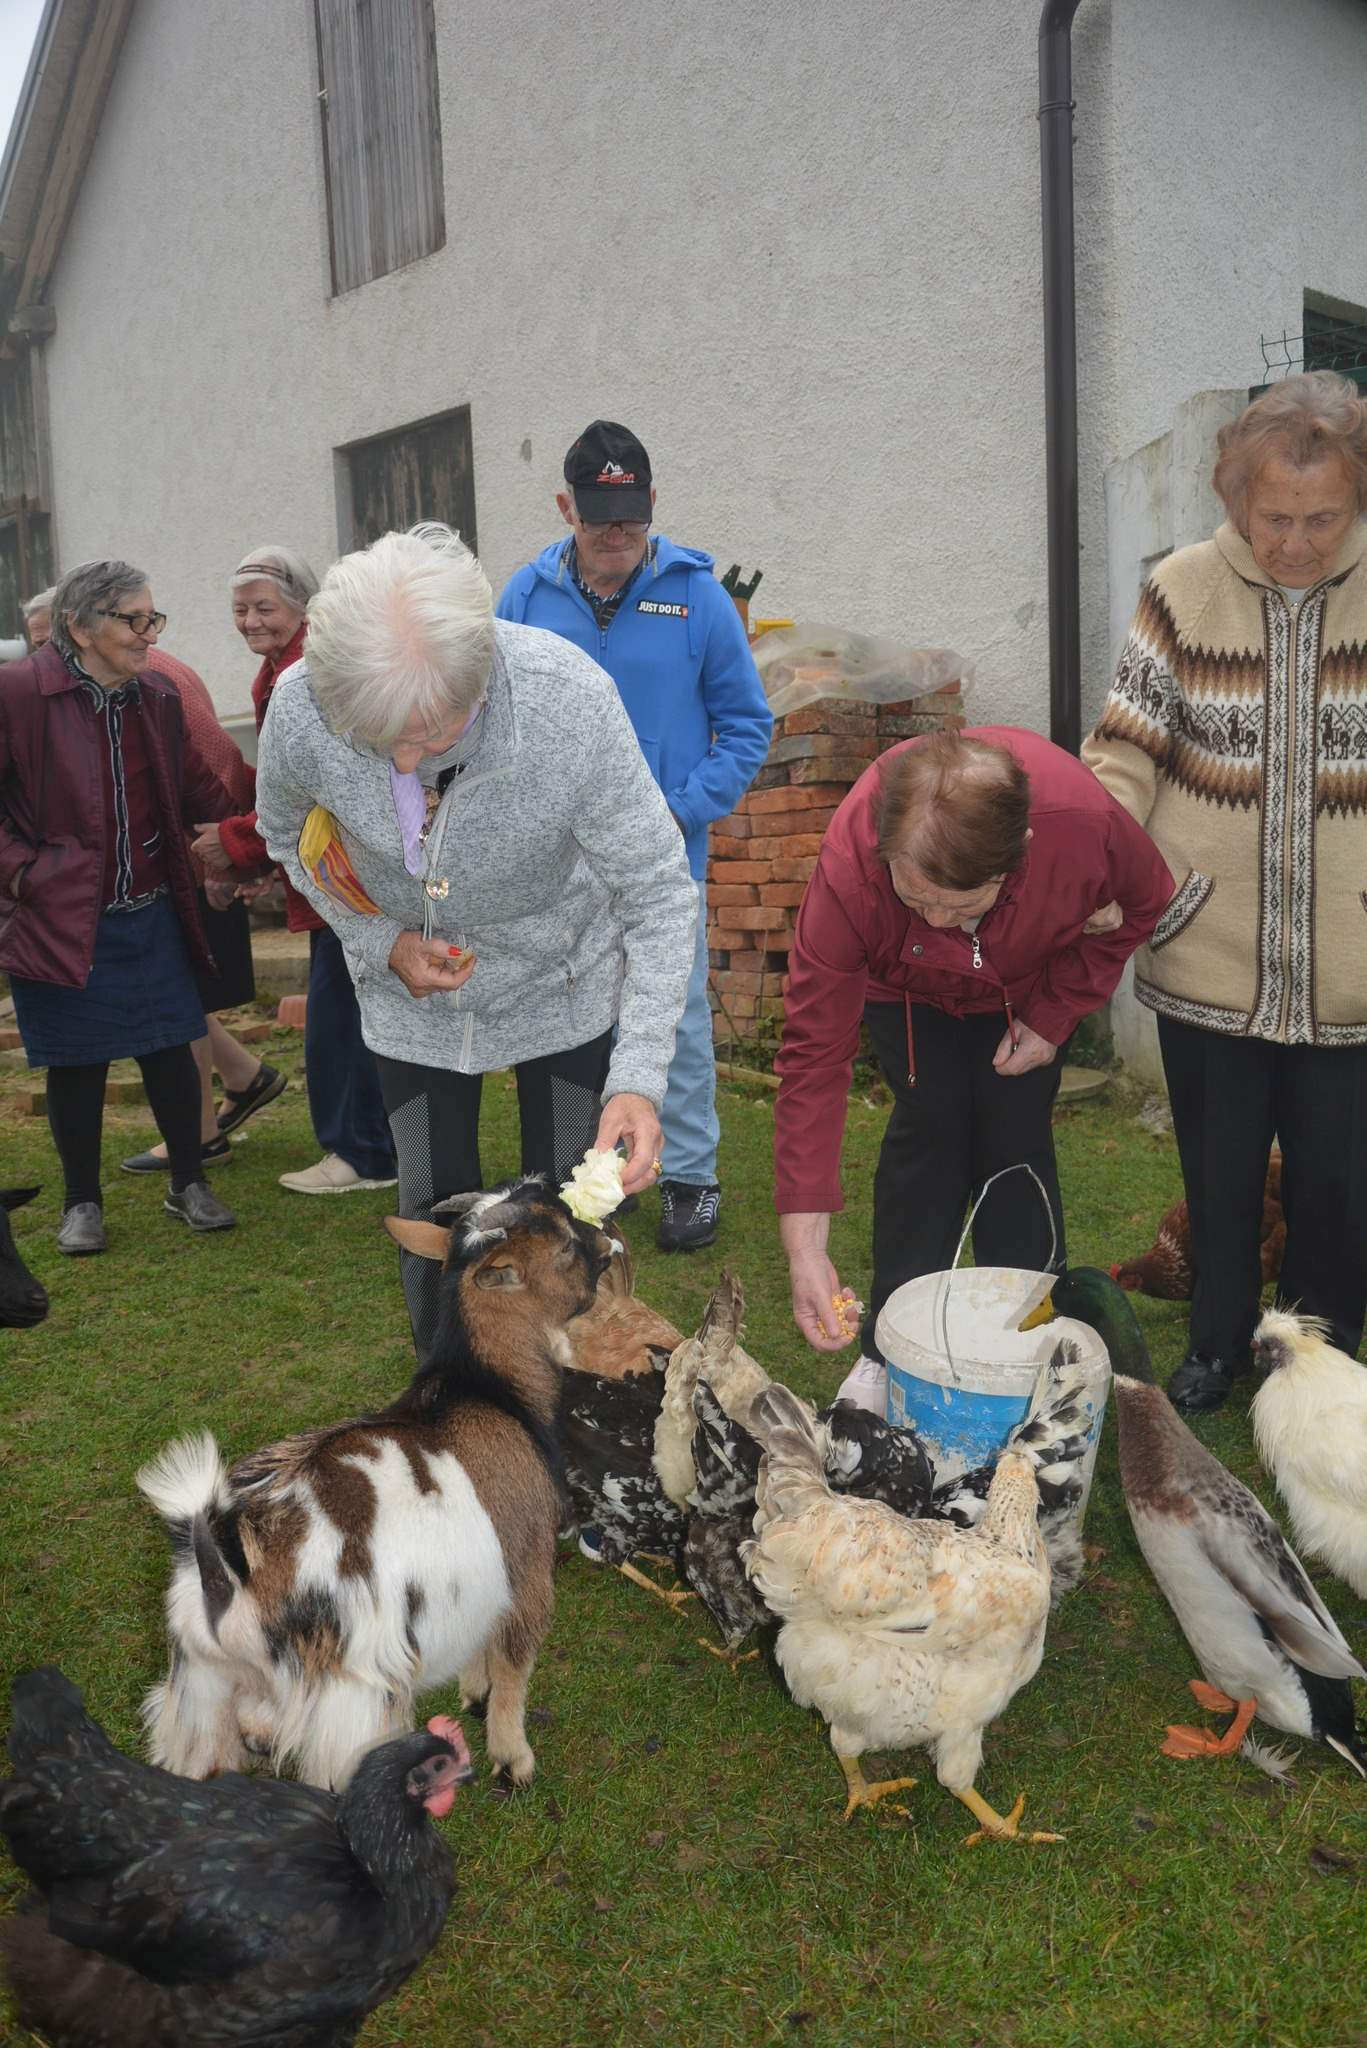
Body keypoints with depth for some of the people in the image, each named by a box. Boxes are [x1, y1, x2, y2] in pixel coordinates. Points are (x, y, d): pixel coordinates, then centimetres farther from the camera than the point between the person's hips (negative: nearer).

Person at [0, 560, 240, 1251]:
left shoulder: (158, 698, 5)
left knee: (170, 1049, 7)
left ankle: (189, 1185, 25)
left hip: (151, 916, 4)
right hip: (62, 919, -4)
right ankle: (82, 1202, 25)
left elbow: (202, 790, 11)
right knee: (76, 1064, 7)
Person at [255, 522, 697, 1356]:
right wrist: (382, 943, -15)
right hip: (412, 996, 2)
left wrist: (640, 1077, -33)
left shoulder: (573, 698, -34)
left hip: (562, 982, -1)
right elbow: (288, 835, -1)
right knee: (434, 1222, 7)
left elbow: (659, 894, -24)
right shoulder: (299, 710, -27)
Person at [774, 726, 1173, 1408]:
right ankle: (887, 1351, 3)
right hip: (906, 988, -1)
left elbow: (1142, 903, -14)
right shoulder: (848, 866, -42)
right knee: (930, 1123, -11)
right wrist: (803, 1245, -39)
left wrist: (1054, 1015, -20)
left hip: (1030, 984, 1)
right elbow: (815, 1053, -37)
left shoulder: (1088, 822, -41)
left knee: (1015, 1129, -7)